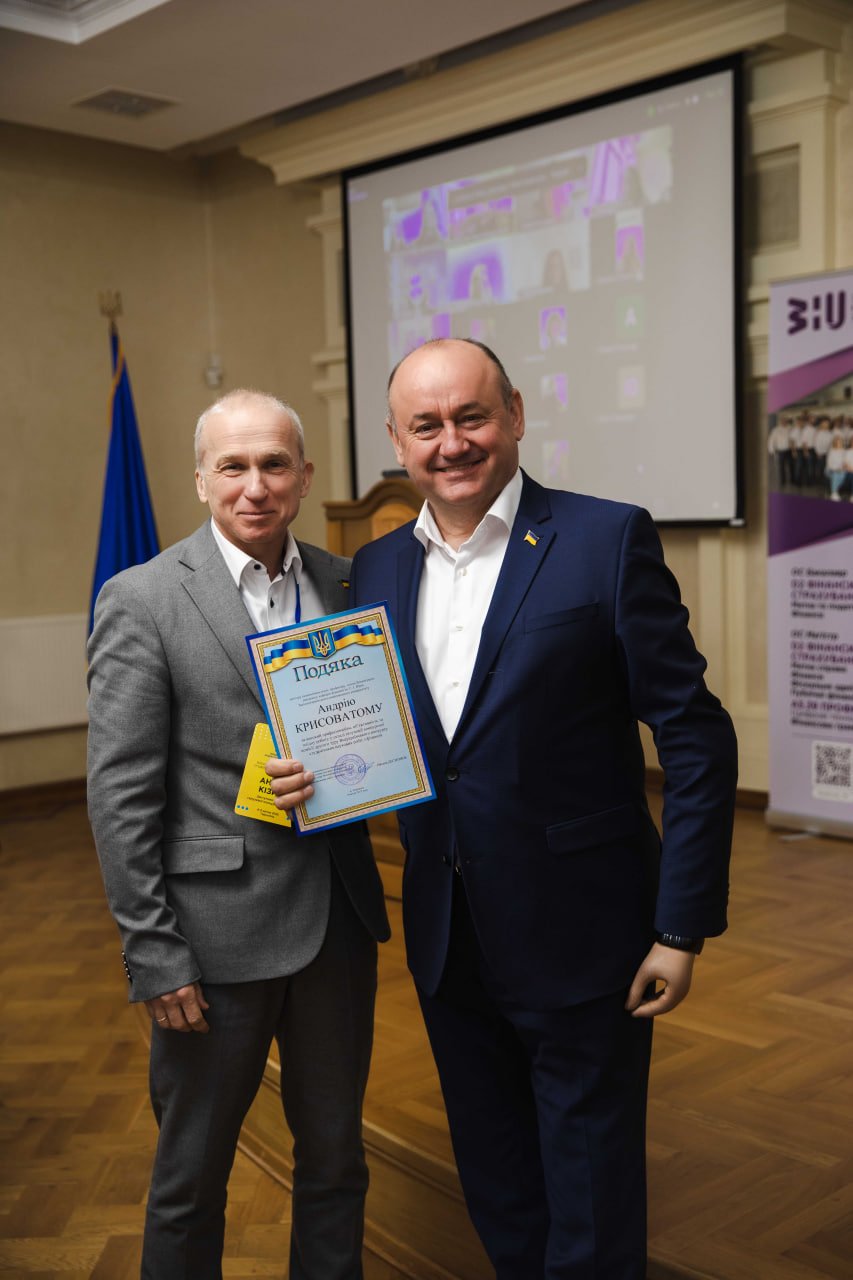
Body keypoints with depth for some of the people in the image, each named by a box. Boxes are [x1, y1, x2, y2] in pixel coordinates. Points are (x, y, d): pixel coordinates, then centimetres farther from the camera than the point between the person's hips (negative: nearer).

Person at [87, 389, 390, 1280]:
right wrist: (152, 953, -12)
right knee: (193, 1171, 14)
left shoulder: (344, 583, 5)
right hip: (218, 935, -4)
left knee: (335, 1155, 19)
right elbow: (120, 795, -11)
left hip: (338, 917, 5)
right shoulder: (143, 600, -9)